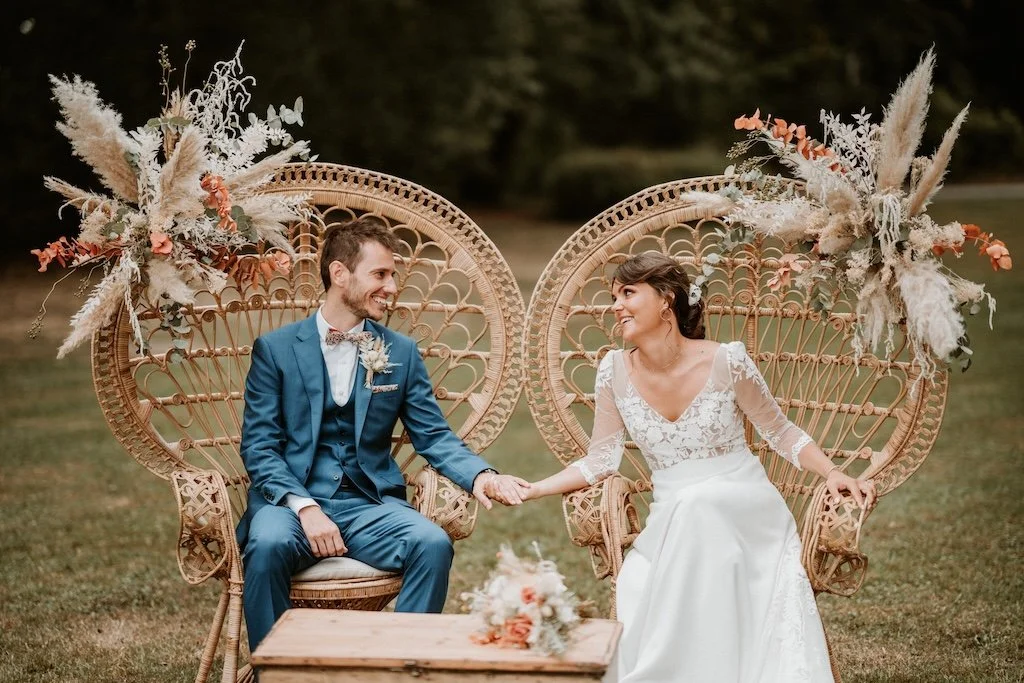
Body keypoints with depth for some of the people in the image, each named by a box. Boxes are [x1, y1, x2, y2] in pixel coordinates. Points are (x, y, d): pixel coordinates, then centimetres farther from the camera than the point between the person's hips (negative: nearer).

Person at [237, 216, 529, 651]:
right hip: (292, 499, -2)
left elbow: (434, 436, 9)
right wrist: (304, 506, -18)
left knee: (434, 544, -27)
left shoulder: (401, 353, 11)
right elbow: (259, 447, -1)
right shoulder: (275, 349, 4)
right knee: (268, 545, -34)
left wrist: (480, 477, -12)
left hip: (370, 505, 2)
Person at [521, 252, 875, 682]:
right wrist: (532, 489, -4)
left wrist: (832, 473, -13)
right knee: (635, 594, -30)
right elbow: (601, 461, 6)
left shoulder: (726, 361, -10)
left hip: (742, 512, -2)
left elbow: (780, 433, 1)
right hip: (673, 522, 2)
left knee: (698, 502, -35)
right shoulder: (615, 372, -2)